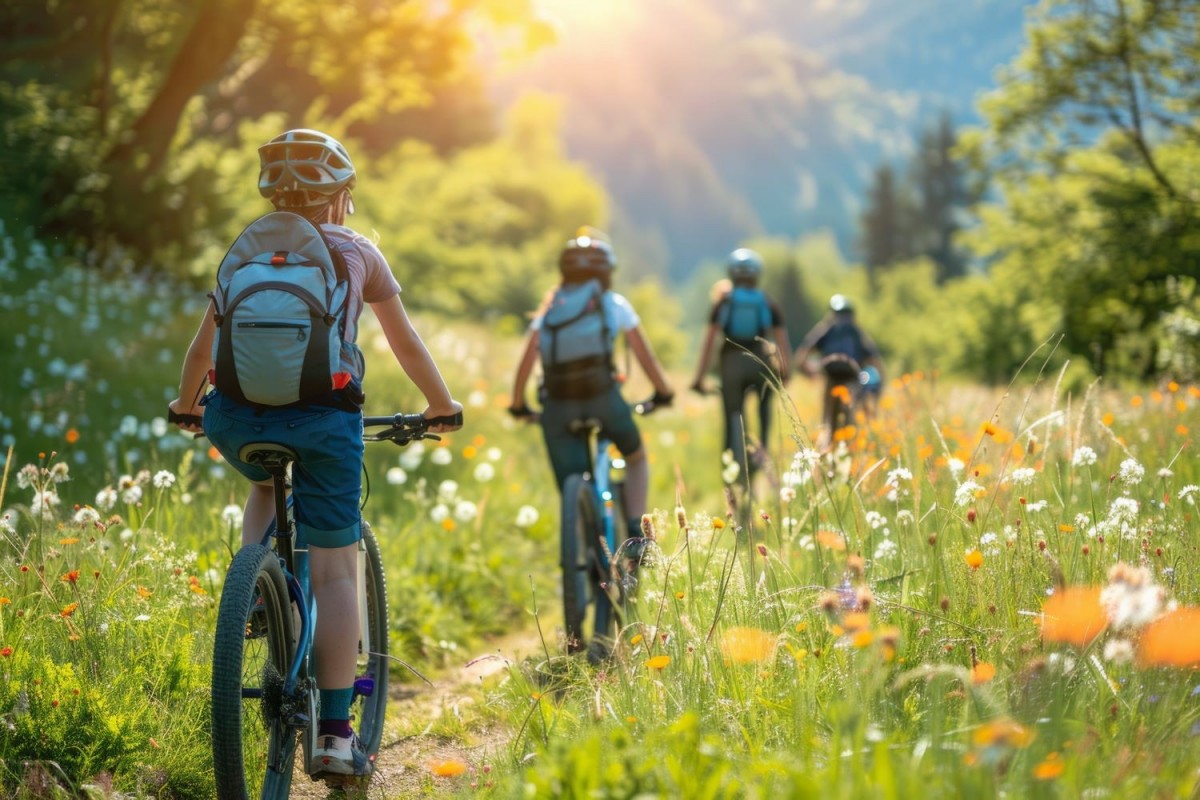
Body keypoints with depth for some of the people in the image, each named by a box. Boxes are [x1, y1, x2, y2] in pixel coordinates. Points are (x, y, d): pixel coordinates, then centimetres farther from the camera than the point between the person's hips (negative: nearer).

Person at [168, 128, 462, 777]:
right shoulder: (358, 253, 14)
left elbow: (204, 339, 28)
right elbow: (406, 343, 20)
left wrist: (186, 403, 44)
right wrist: (442, 406, 33)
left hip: (238, 417, 3)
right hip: (324, 417, -3)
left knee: (266, 487, 38)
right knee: (334, 571, 2)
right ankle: (333, 734, -2)